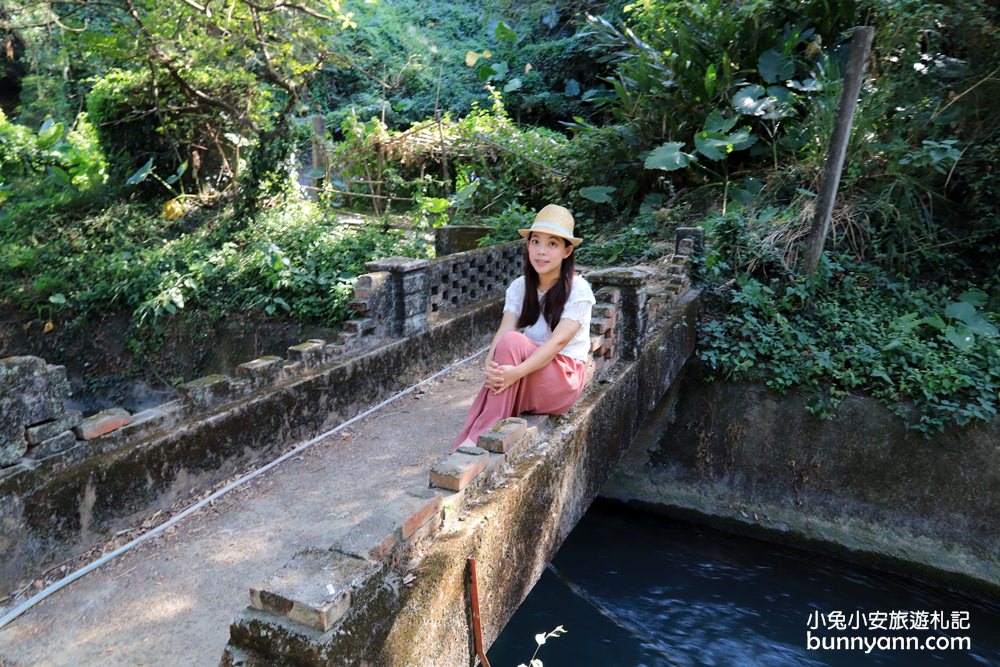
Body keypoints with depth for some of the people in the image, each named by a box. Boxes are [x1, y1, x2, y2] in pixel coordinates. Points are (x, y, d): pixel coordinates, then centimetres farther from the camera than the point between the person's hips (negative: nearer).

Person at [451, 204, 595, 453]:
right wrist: (490, 367, -32)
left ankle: (479, 439, -32)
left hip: (564, 379, -4)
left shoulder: (578, 290, -10)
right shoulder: (520, 287, 3)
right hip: (525, 386, 4)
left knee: (513, 343, -31)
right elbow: (502, 332, -11)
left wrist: (517, 372, -37)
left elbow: (559, 341, -22)